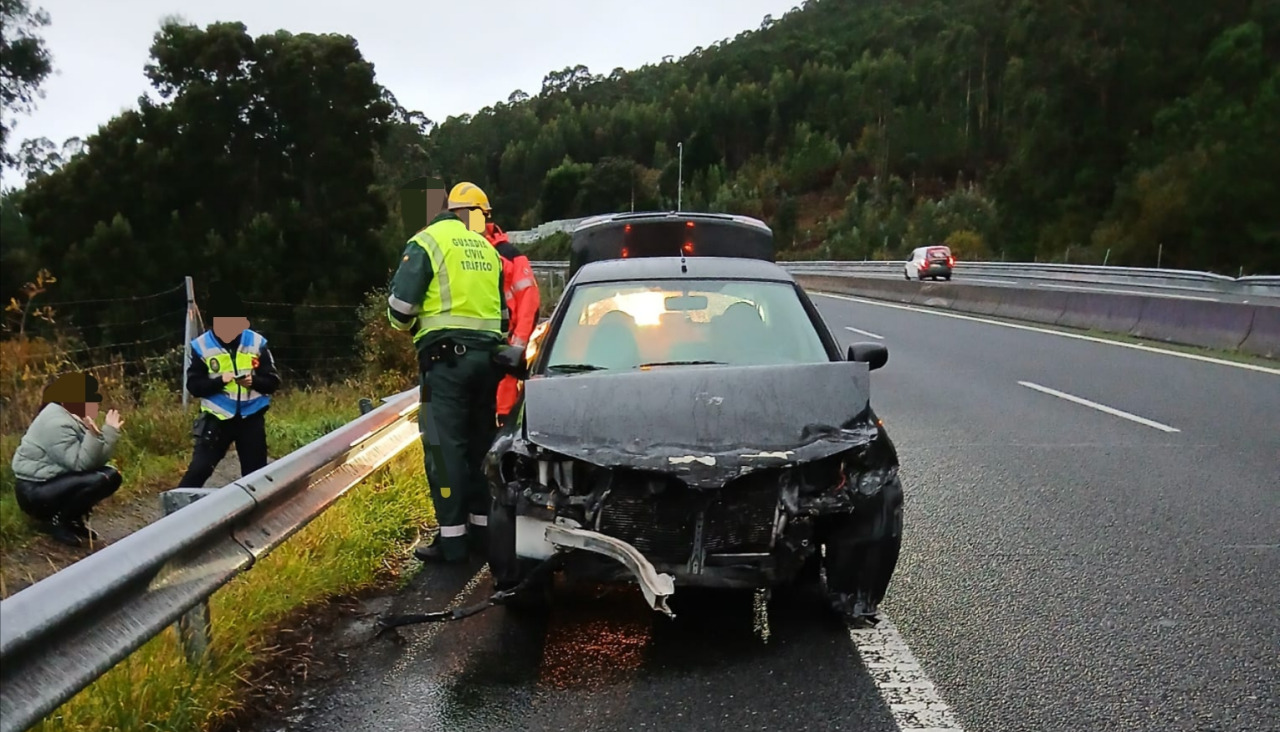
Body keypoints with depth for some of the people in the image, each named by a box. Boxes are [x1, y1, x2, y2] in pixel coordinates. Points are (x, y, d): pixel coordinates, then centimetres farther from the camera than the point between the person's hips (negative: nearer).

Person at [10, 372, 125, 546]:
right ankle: (55, 522, -9)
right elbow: (80, 464, -28)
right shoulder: (57, 424, -23)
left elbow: (92, 461, 0)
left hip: (53, 481, 10)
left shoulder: (73, 418, 6)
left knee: (111, 476, 2)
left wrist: (110, 432, -5)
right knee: (98, 480, -29)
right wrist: (94, 436, -40)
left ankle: (71, 519, 9)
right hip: (34, 491, -10)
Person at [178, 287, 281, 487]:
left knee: (256, 473, 10)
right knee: (199, 469, -5)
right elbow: (193, 385, -8)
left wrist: (254, 380, -23)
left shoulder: (257, 343, -5)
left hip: (251, 418, 1)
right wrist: (220, 380, -24)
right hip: (217, 419, -1)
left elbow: (273, 382, -2)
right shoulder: (201, 346, -7)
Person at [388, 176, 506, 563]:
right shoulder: (486, 248, 19)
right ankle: (482, 526, 19)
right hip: (487, 354, 7)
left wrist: (406, 326, 10)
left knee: (444, 448, -4)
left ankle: (452, 539, -4)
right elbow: (503, 307, 24)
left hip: (446, 356, -7)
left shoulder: (425, 243, -3)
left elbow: (401, 302, -10)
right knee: (480, 444, 13)